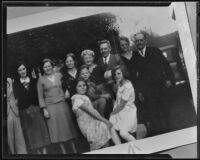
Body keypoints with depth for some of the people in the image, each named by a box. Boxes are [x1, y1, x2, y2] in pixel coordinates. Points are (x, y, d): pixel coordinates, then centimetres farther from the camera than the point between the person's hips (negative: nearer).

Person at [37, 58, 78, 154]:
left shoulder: (59, 75, 8)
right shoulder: (41, 80, 3)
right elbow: (40, 96, 2)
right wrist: (44, 109, -5)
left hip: (63, 104, 2)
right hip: (50, 107, -1)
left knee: (68, 127, 4)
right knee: (57, 129, -1)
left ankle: (74, 150, 10)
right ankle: (63, 151, 4)